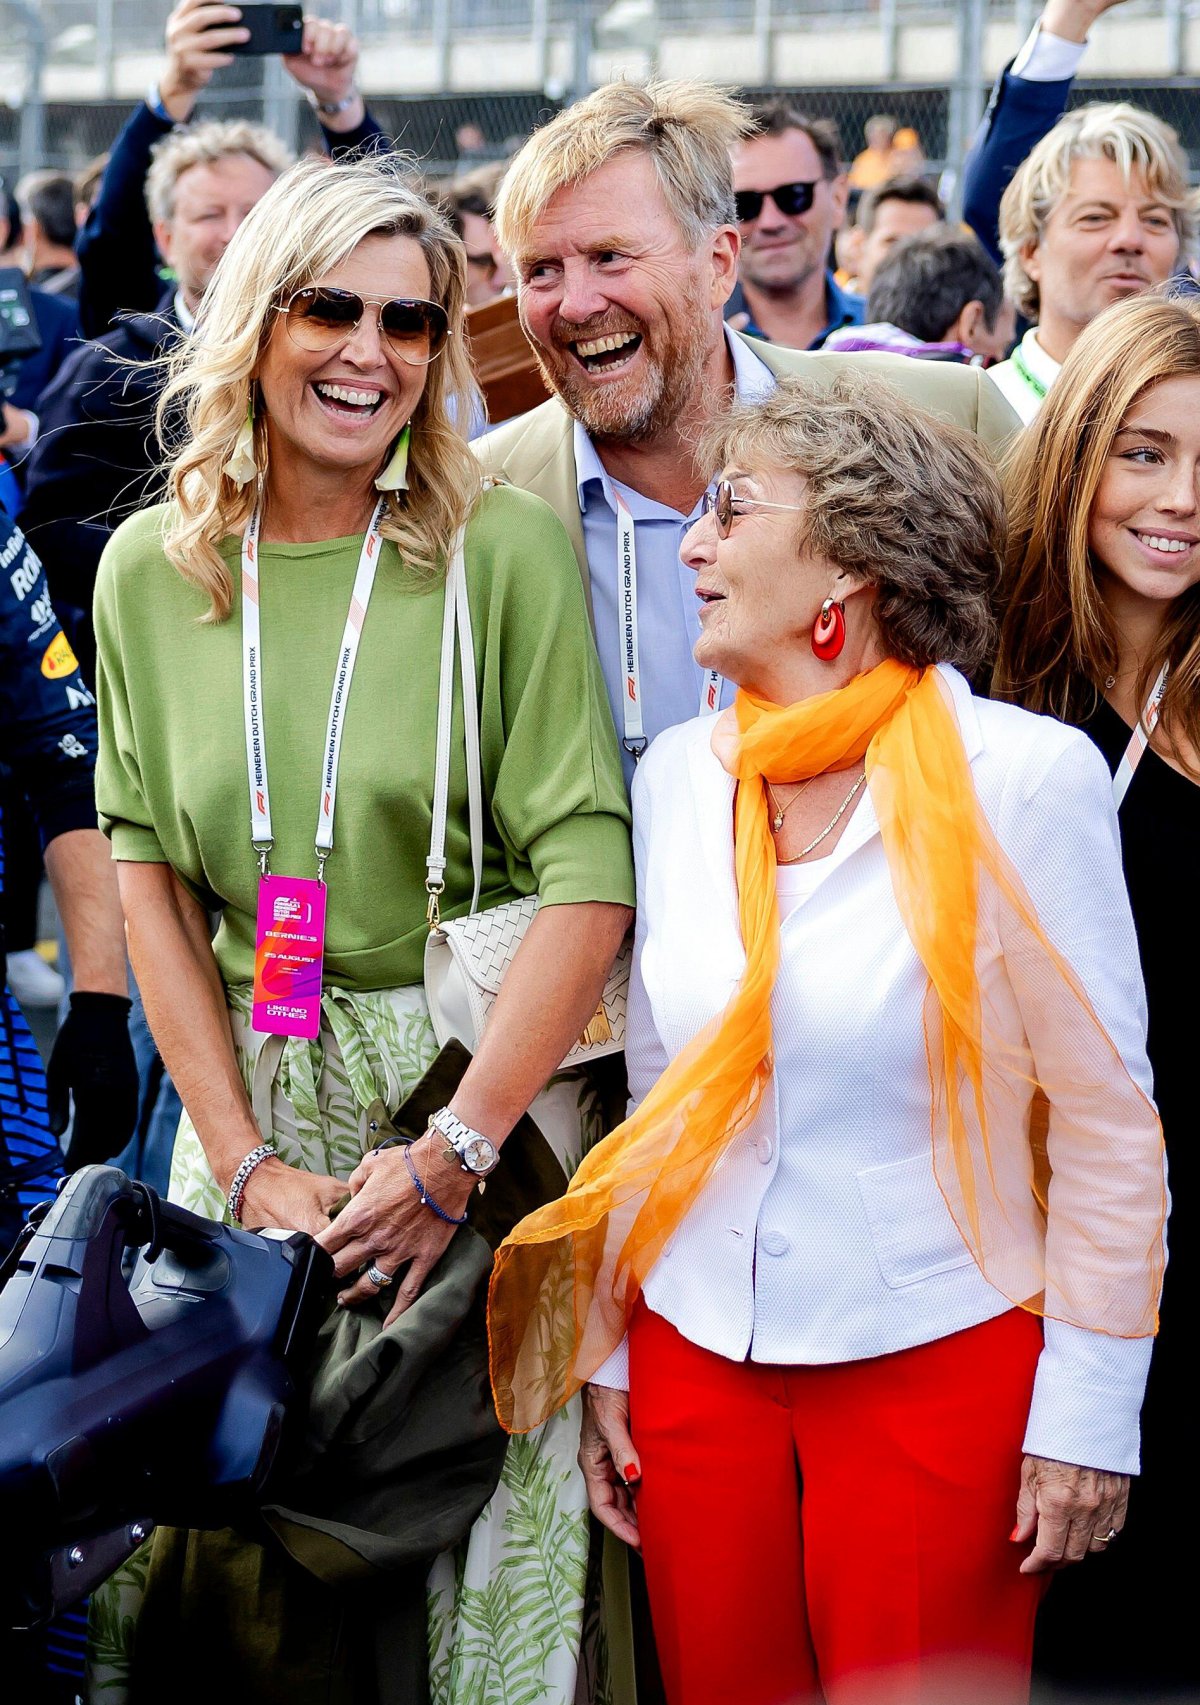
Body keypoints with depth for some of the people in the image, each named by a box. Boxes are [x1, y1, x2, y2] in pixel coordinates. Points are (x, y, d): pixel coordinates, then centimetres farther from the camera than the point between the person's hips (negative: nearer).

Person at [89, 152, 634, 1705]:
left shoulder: (507, 553, -8)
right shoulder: (151, 571, 3)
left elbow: (589, 874, -13)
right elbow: (148, 878, 2)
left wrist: (454, 1152, -18)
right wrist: (245, 1161, -7)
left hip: (484, 1070, -3)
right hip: (250, 1084, 3)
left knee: (487, 1498, -2)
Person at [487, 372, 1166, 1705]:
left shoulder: (1025, 778, -10)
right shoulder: (679, 773, 5)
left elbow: (1109, 1125, -7)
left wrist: (1088, 1413, -8)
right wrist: (606, 1350, 12)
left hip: (937, 1368, -4)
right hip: (696, 1359, 4)